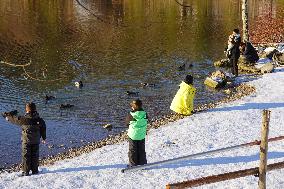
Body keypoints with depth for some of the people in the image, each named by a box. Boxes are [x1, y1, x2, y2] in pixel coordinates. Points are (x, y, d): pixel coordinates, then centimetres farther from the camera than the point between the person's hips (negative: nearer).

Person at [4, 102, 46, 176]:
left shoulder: (24, 119, -13)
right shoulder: (39, 119, 0)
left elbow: (15, 119, 1)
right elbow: (43, 129, 9)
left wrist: (8, 117, 20)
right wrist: (44, 138, 22)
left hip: (26, 140, -4)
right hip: (36, 141, 4)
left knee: (25, 156, 2)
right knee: (34, 156, 12)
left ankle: (25, 171, 2)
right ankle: (35, 170, 16)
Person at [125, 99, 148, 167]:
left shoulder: (131, 115, -21)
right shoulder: (145, 114, -11)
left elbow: (127, 123, -4)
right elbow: (146, 122, 2)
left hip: (133, 135, -3)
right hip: (142, 135, 3)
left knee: (133, 150, 11)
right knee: (141, 150, 18)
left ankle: (133, 164, 16)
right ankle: (142, 162, 25)